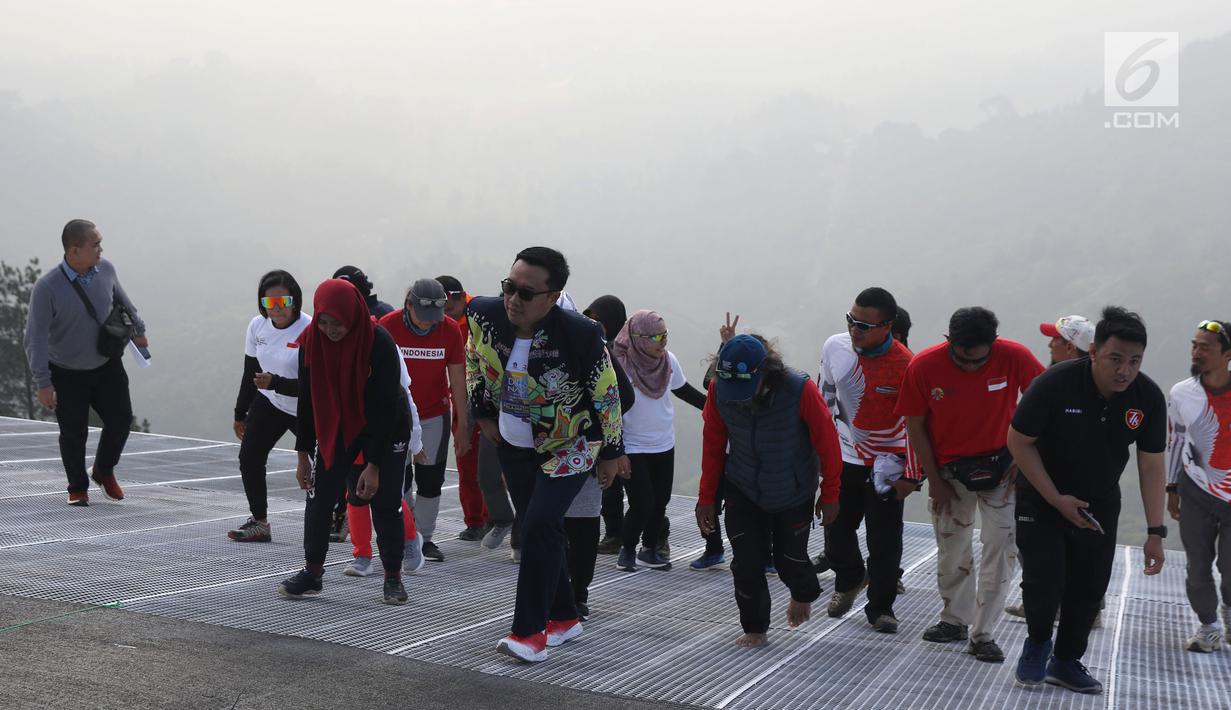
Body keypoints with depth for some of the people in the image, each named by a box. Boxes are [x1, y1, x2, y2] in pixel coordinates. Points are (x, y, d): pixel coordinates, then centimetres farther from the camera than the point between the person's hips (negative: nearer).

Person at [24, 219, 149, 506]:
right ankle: (78, 489, 23)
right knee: (74, 432, 1)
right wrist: (43, 383, -24)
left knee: (121, 418, 0)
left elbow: (121, 300, 12)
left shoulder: (105, 269, -10)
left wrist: (138, 330, 23)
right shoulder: (46, 288, -24)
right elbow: (35, 338, -21)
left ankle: (104, 471, 27)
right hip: (67, 373, -4)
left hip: (107, 364, 4)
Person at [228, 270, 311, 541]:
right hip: (268, 403, 5)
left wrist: (274, 383, -37)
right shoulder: (257, 326, -4)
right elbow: (250, 373, 9)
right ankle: (259, 522, 5)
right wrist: (240, 414, 15)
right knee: (249, 457, -8)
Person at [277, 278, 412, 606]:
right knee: (319, 496, 0)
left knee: (385, 502, -1)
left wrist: (374, 465, -25)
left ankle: (393, 577, 14)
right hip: (335, 426, 4)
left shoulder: (379, 343, -28)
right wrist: (304, 454, -4)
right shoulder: (310, 341, -16)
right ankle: (312, 573, 13)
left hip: (387, 428, -4)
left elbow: (385, 407, -25)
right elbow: (307, 399, -6)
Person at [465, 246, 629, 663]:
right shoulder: (485, 316, -16)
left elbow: (607, 395, -13)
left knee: (541, 527, -18)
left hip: (569, 447, -5)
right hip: (513, 445, 5)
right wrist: (483, 413, 9)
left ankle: (530, 631, -9)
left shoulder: (580, 335, -28)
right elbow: (474, 360, 8)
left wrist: (612, 452, -4)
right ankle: (564, 618, 28)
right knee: (538, 533, 12)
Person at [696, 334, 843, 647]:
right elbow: (713, 444, -3)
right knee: (746, 564, -2)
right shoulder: (719, 390, -18)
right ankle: (755, 628, 19)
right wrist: (706, 498, 2)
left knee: (790, 558, 8)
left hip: (794, 493, -2)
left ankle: (804, 594, 43)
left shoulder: (800, 390, -28)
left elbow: (827, 441, -13)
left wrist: (830, 493, -4)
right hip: (742, 492, 2)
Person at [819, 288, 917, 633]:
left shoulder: (905, 365, -18)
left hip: (887, 464, -4)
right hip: (844, 456, 4)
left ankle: (880, 607, 20)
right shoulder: (835, 347, -6)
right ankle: (849, 580, 42)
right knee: (836, 529, 13)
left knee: (884, 541, 1)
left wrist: (912, 475, -8)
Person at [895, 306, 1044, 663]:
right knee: (951, 550, 9)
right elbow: (915, 427, -7)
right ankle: (955, 620, 28)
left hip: (1001, 467, -1)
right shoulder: (923, 366, -18)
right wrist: (935, 482, -5)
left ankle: (982, 634, 4)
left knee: (1000, 547, -5)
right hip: (949, 471, 1)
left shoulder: (1015, 358, -20)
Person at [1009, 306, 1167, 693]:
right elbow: (1019, 441, -16)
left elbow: (1152, 465, -7)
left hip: (1100, 504, 4)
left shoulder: (1149, 397, -16)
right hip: (1042, 498, -3)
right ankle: (1038, 641, 20)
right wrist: (1056, 499, -18)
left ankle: (1066, 661, 28)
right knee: (1044, 580, -11)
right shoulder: (1056, 383, -27)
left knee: (1090, 588, 7)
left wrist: (1155, 531, -8)